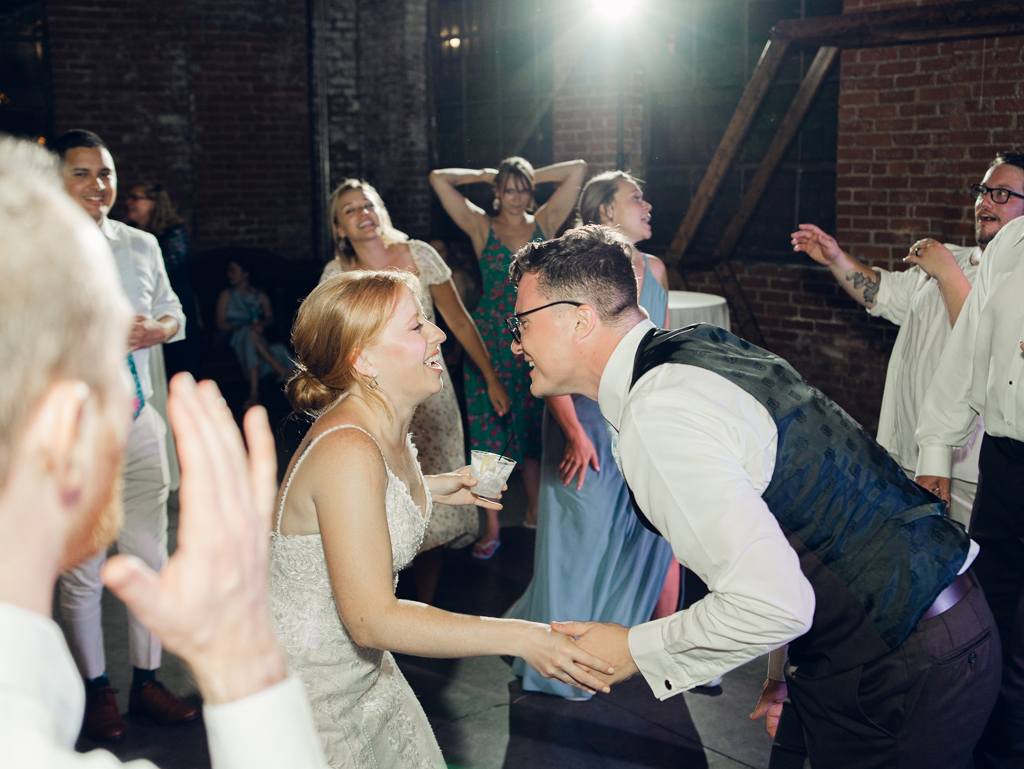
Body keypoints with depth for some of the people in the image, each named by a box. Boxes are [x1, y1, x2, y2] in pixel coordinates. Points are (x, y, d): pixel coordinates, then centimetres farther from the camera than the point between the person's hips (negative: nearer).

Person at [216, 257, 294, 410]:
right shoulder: (226, 295, 14)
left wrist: (262, 324, -21)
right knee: (250, 332, -38)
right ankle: (280, 368, -45)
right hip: (237, 338, -1)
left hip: (260, 339, 2)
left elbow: (270, 319, 4)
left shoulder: (260, 296, 18)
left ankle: (254, 393, -48)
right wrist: (240, 326, -15)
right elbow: (221, 323, 3)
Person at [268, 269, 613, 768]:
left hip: (363, 672, 8)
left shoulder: (384, 428, -2)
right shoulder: (349, 451, -30)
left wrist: (431, 489, 9)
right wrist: (518, 638, -32)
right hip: (310, 697, -8)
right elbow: (371, 619, -32)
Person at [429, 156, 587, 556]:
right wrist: (485, 176, 7)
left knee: (535, 428, 8)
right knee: (490, 431, 0)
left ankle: (535, 511, 26)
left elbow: (578, 169, 4)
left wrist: (533, 177, 8)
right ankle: (492, 527, 8)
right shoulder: (481, 226, 3)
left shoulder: (544, 223, 7)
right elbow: (439, 178, -3)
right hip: (490, 339, -1)